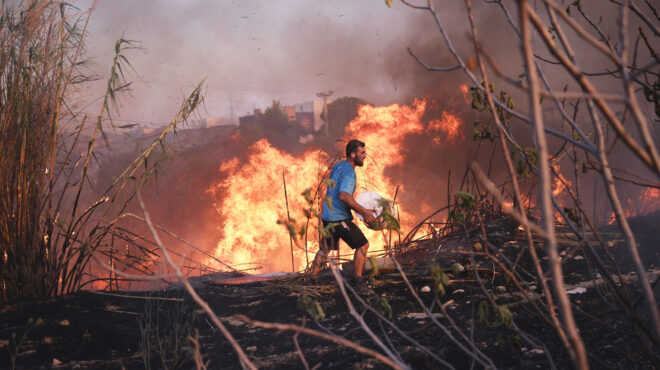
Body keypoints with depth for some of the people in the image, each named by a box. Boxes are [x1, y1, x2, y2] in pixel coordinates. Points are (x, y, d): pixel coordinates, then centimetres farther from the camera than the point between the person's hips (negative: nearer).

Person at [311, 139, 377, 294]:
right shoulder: (348, 171, -16)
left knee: (325, 248, 22)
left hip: (327, 215, 10)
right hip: (339, 217, -10)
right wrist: (364, 211, -25)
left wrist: (355, 206, 24)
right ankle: (357, 280, -1)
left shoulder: (338, 166, 14)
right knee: (362, 245, -4)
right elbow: (343, 196, -29)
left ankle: (313, 277, 28)